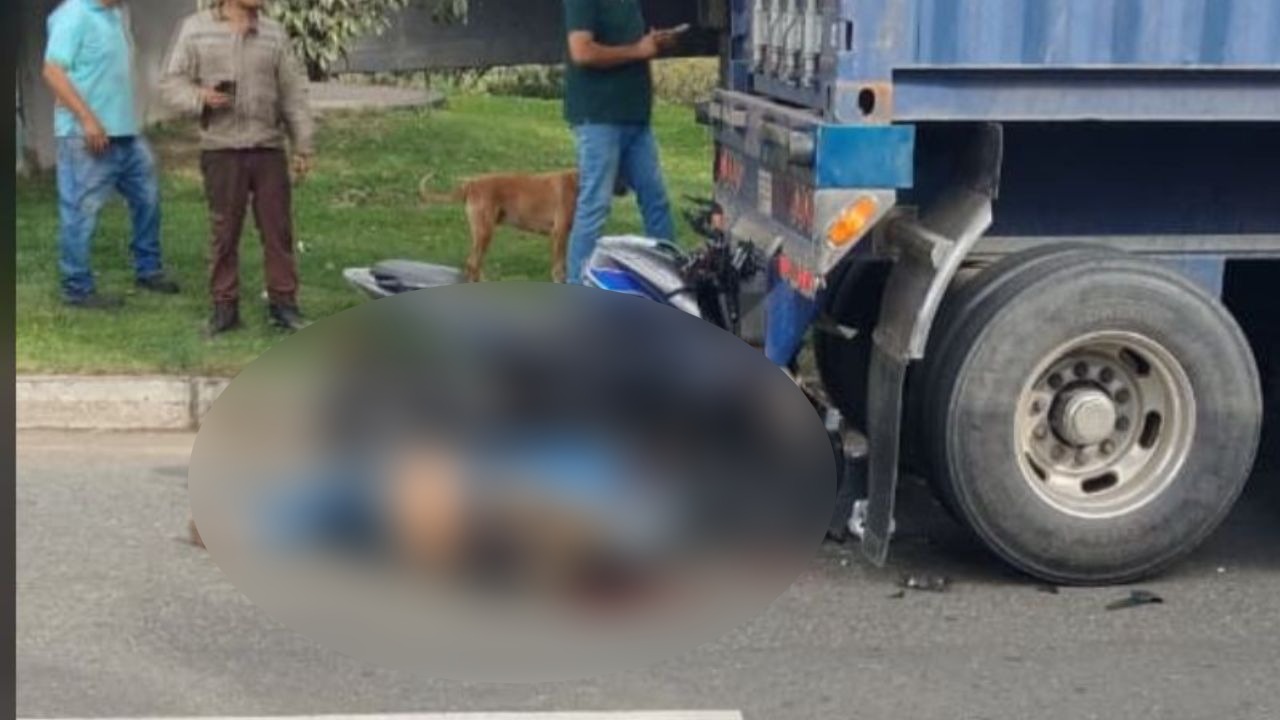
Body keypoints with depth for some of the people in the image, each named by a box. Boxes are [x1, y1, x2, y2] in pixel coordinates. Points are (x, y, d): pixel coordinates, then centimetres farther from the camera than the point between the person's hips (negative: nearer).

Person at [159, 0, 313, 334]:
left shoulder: (274, 34, 7)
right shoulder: (195, 29, 1)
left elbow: (294, 92, 10)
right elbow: (172, 83, 1)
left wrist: (302, 146, 7)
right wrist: (200, 97, -19)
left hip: (269, 148, 2)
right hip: (221, 150, -2)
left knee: (278, 228, 3)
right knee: (225, 231, 4)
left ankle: (283, 302, 12)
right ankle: (225, 306, 13)